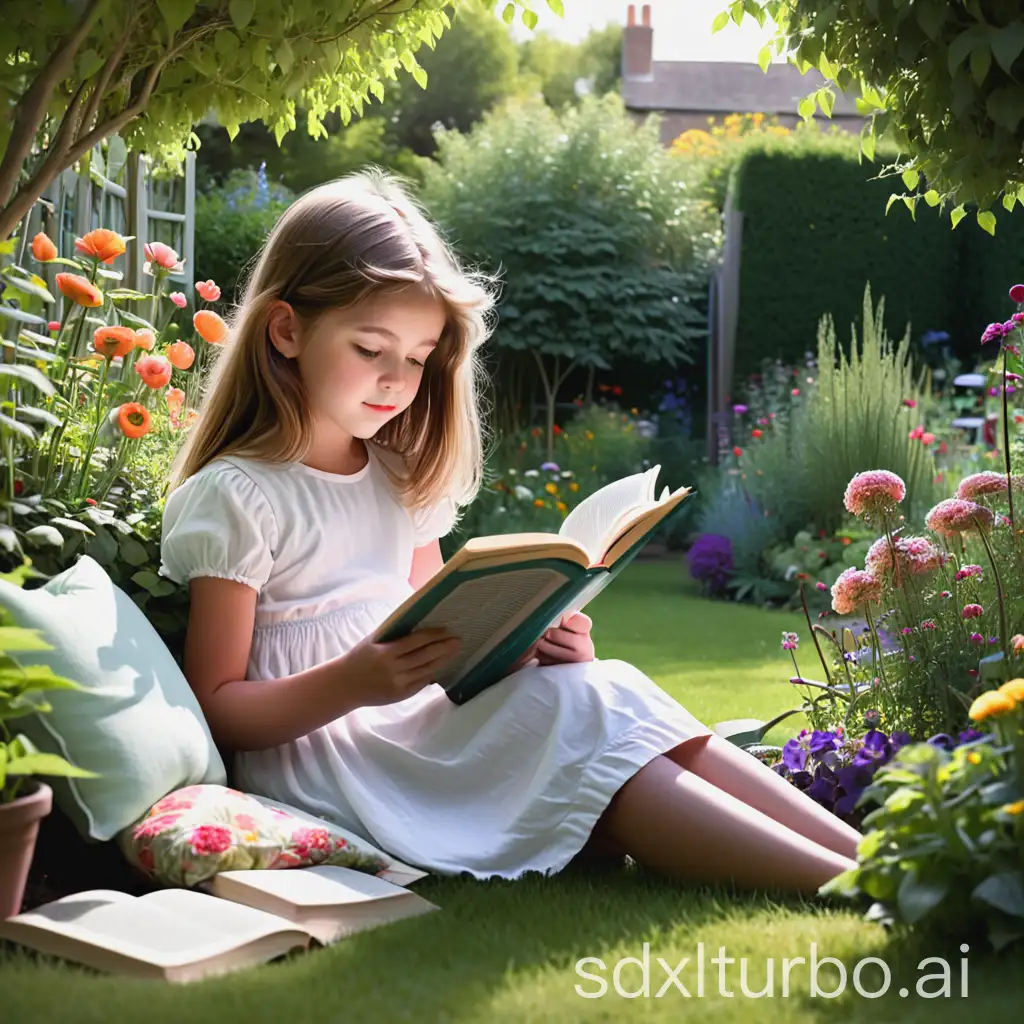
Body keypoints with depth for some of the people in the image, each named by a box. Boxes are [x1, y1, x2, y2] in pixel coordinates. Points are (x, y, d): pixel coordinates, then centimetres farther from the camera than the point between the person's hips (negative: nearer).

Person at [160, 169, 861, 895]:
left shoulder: (398, 481, 17)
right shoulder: (235, 496, -5)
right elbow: (215, 708, -9)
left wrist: (525, 646, -3)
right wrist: (352, 683, -26)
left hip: (426, 731, 7)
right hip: (311, 751, -7)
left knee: (609, 691, -17)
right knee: (581, 710, -26)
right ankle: (853, 883, -33)